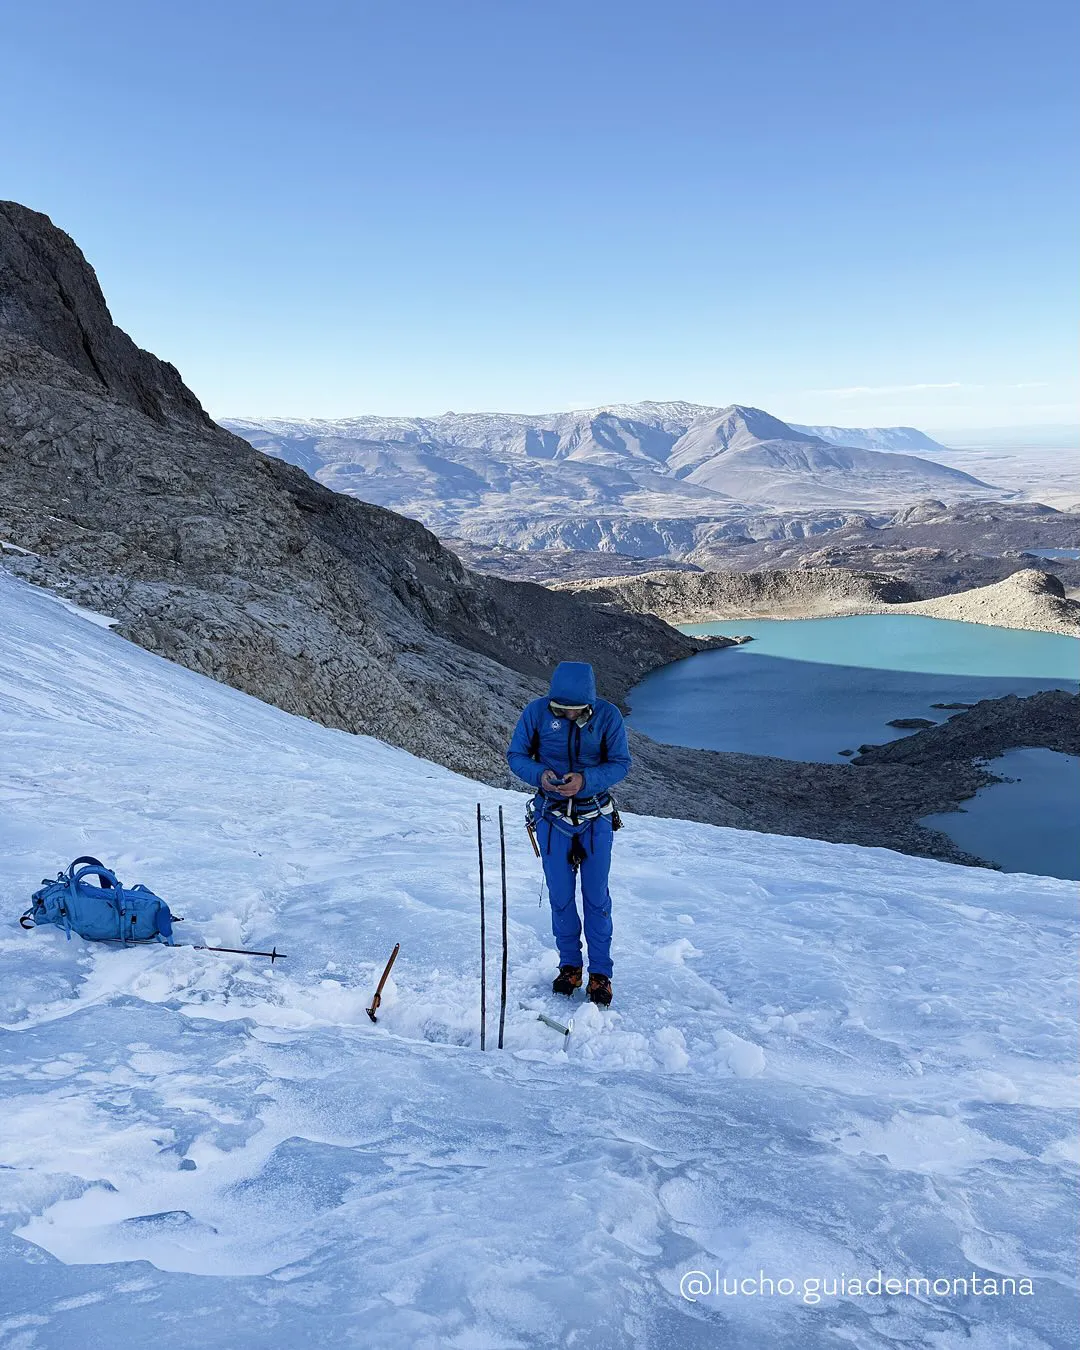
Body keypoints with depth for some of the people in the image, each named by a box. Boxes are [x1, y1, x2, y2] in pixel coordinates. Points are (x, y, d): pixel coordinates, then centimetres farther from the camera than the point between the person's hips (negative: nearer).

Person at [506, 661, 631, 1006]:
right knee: (561, 897, 8)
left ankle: (600, 973, 18)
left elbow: (620, 763, -10)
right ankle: (569, 965, 26)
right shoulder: (536, 712, -12)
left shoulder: (608, 715, -14)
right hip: (552, 818, 1)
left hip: (596, 818, -1)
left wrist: (585, 780, -27)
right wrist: (539, 775, -24)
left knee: (596, 897, 5)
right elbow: (516, 755, -4)